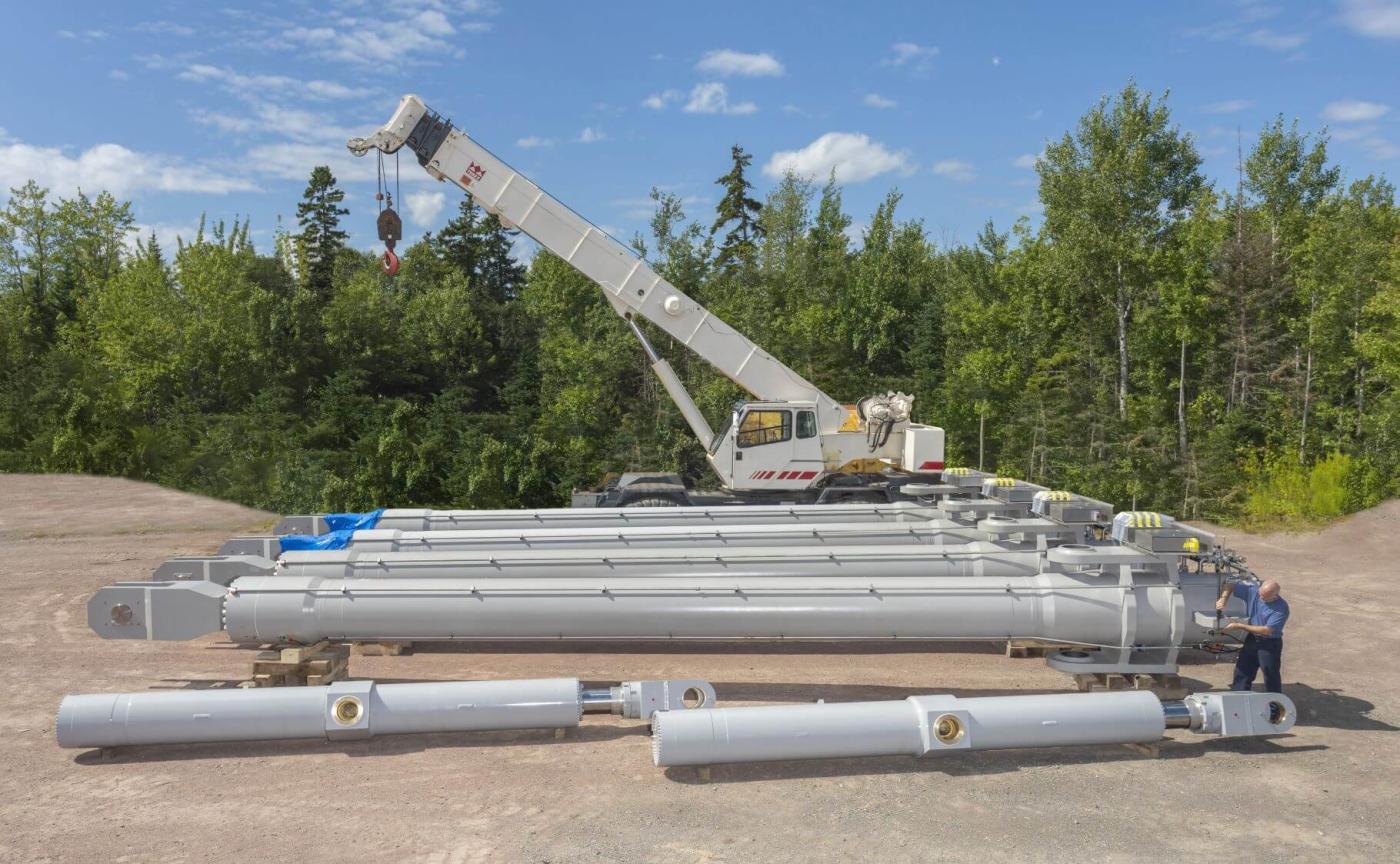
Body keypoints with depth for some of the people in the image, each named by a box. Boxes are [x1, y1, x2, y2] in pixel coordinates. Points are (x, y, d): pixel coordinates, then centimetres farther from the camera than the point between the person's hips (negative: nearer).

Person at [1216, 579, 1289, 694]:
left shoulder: (1281, 608, -23)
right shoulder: (1253, 590, -9)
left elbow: (1267, 630, -26)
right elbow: (1230, 586, 3)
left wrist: (1239, 626, -23)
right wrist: (1223, 599, -17)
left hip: (1270, 644, -6)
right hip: (1252, 640, 6)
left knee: (1271, 677, 4)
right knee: (1242, 673, 13)